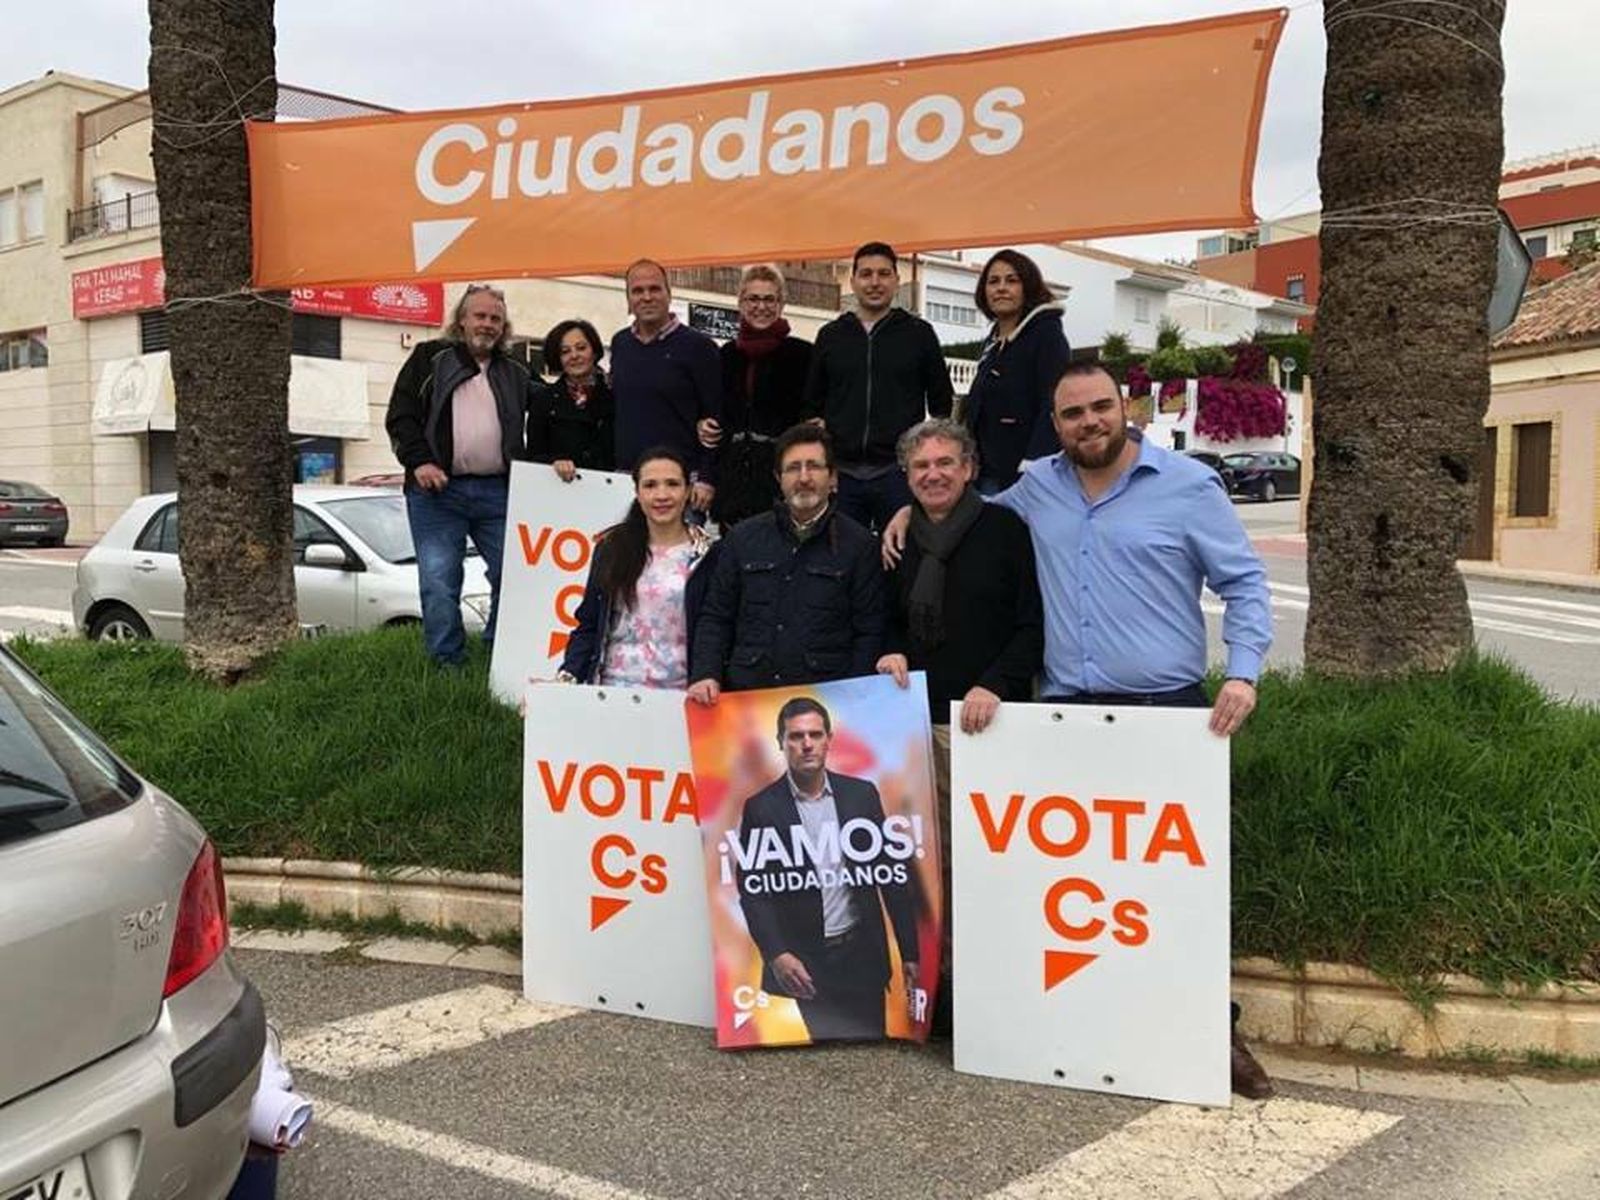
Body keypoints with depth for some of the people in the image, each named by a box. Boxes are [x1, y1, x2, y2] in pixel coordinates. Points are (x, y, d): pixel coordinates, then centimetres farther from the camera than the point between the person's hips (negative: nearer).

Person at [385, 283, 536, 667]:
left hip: (498, 491, 3)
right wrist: (419, 461, -10)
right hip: (438, 490, -3)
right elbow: (400, 415, 3)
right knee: (439, 584, -4)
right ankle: (448, 663, 4)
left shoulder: (515, 374, 19)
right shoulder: (430, 358, 10)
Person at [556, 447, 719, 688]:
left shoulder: (709, 556, 1)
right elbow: (588, 625, 10)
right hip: (612, 691, 2)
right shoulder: (611, 549, 9)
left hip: (677, 695, -2)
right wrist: (567, 677, -3)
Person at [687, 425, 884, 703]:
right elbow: (716, 616, 17)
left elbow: (869, 635, 5)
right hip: (744, 692, 2)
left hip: (827, 699, -1)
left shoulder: (860, 545, 7)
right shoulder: (743, 537, 16)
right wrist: (706, 675, 2)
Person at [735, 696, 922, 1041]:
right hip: (798, 963, -2)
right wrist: (776, 955, -16)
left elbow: (893, 876, 5)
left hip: (862, 954, 2)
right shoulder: (762, 807, -4)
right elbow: (752, 891, -4)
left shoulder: (862, 794, 2)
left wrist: (909, 954, 3)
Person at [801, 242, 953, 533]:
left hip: (899, 472, -2)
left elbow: (942, 402, 11)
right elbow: (811, 402, 20)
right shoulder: (831, 335, 13)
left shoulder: (919, 333, 7)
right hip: (841, 473, 2)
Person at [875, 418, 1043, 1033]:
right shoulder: (901, 540, 18)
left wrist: (995, 685, -14)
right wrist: (893, 654, 6)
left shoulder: (1004, 528, 3)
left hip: (984, 720, -4)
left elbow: (1032, 625, -2)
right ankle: (936, 980, 7)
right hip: (915, 718, 4)